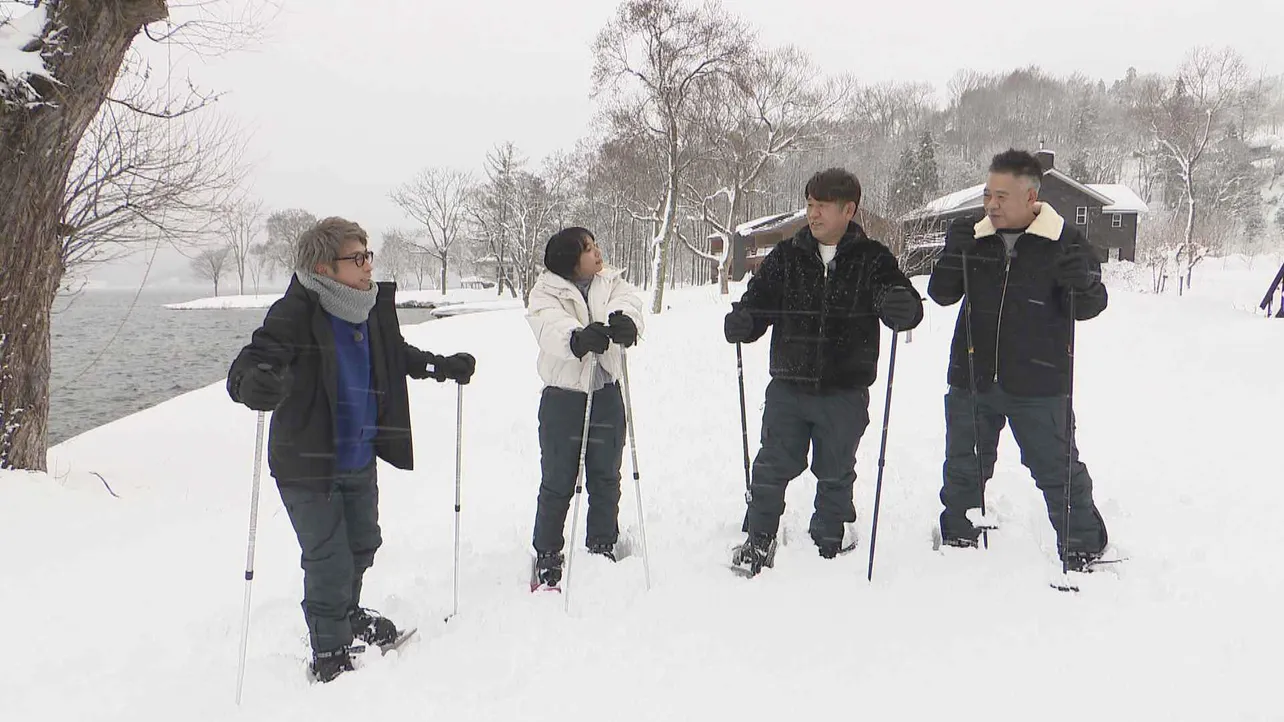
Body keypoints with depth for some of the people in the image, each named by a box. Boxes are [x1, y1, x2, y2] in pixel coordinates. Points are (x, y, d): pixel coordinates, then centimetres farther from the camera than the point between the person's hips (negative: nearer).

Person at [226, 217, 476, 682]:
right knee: (329, 562, 0)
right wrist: (258, 385, -53)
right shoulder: (295, 314, -23)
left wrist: (443, 367, 11)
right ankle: (329, 652, 24)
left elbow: (397, 355, 17)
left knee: (362, 544, 24)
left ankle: (347, 614, 51)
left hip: (360, 459, 7)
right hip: (308, 465, -7)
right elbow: (245, 368, -31)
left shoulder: (373, 307, -2)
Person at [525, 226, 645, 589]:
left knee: (606, 477, 11)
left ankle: (602, 549, 27)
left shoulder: (613, 283, 6)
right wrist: (578, 338, -48)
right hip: (563, 395, -3)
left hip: (606, 395, 3)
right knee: (558, 480, 4)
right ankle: (547, 555, 20)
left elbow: (628, 303, -16)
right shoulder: (546, 293, -5)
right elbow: (550, 326, -25)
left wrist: (624, 321, -41)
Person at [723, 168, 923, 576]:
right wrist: (741, 321, -19)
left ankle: (830, 541, 32)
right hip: (789, 386, 1)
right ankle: (759, 540, 20)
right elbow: (758, 301, 5)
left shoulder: (872, 259, 1)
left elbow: (909, 309, -5)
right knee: (773, 465, 4)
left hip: (845, 392, -1)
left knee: (836, 473, 13)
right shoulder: (786, 257, 5)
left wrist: (899, 305, -30)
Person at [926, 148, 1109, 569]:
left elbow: (1088, 308, -5)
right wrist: (952, 258, -17)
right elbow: (942, 294, 1)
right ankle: (957, 537, 35)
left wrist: (1083, 282, -27)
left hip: (1038, 386, -3)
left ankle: (1083, 545, 26)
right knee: (963, 467, 16)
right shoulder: (974, 238, 3)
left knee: (1057, 469, 7)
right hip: (971, 379, 4)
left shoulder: (1064, 242, -6)